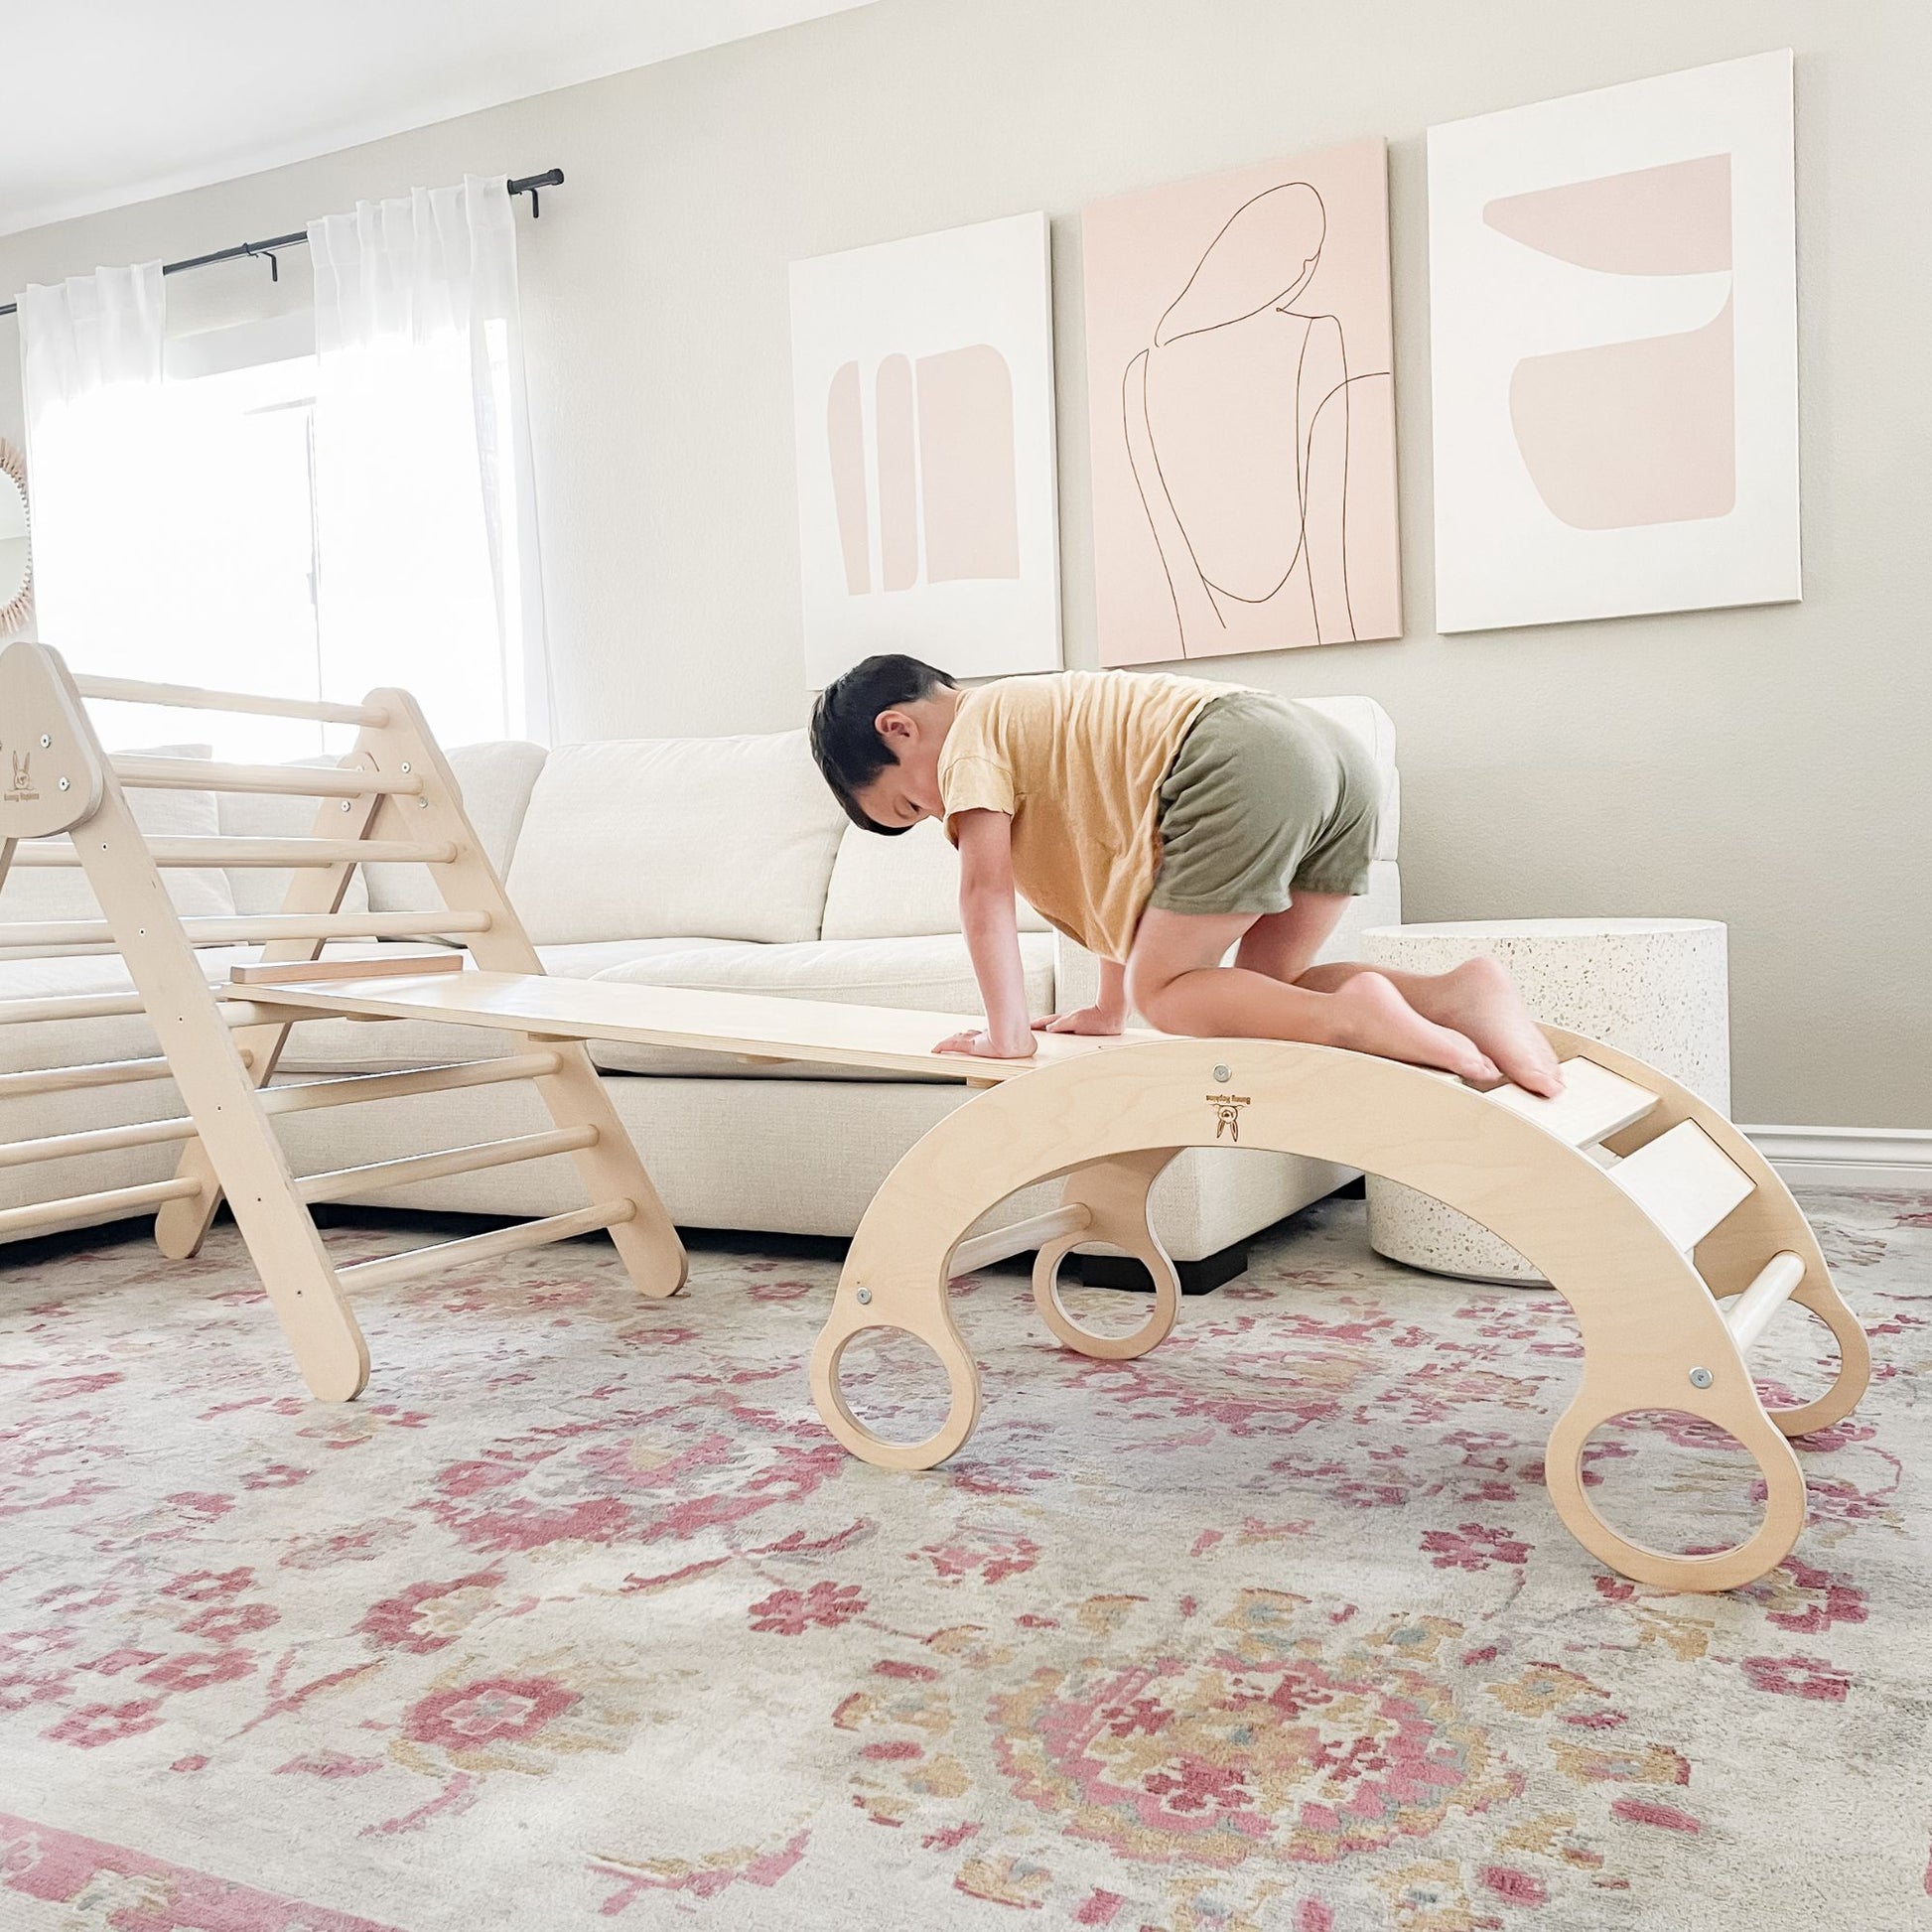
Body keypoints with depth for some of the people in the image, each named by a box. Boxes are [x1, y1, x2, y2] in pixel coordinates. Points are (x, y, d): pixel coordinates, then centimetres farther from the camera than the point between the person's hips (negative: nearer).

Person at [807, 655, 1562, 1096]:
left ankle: (1354, 1017, -21)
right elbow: (1114, 854, 39)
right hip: (1330, 747, 10)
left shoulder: (970, 735, 10)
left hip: (1242, 765, -10)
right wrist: (1108, 1008, 41)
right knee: (1265, 985, 18)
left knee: (1164, 989, 1)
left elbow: (986, 886, 1)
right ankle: (1456, 994, -2)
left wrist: (1005, 1035, 7)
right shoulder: (1032, 718, 36)